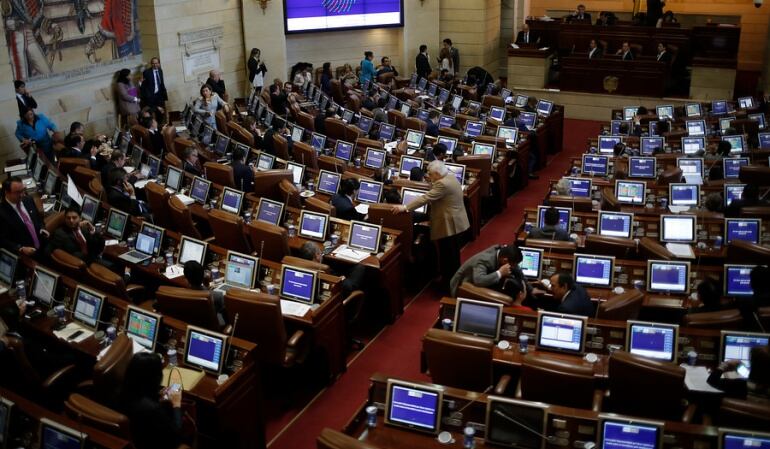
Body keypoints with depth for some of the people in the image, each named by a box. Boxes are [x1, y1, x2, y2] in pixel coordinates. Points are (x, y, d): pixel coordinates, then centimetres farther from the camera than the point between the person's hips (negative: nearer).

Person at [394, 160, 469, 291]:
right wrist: (432, 182, 8)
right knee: (453, 255, 21)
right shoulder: (450, 177, 9)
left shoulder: (443, 184, -24)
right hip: (455, 222, 11)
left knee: (447, 256, -2)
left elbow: (426, 198, -27)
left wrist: (405, 208, -26)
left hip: (448, 224, -11)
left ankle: (449, 286, 6)